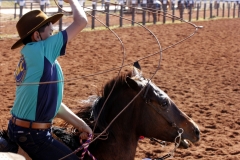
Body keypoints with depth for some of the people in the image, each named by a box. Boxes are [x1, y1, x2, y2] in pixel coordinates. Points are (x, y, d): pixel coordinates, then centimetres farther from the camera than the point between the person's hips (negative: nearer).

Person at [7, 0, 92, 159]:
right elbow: (81, 21, -14)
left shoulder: (30, 58, 12)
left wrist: (80, 124, 11)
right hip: (31, 135, -10)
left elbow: (49, 100, 15)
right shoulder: (40, 50, -16)